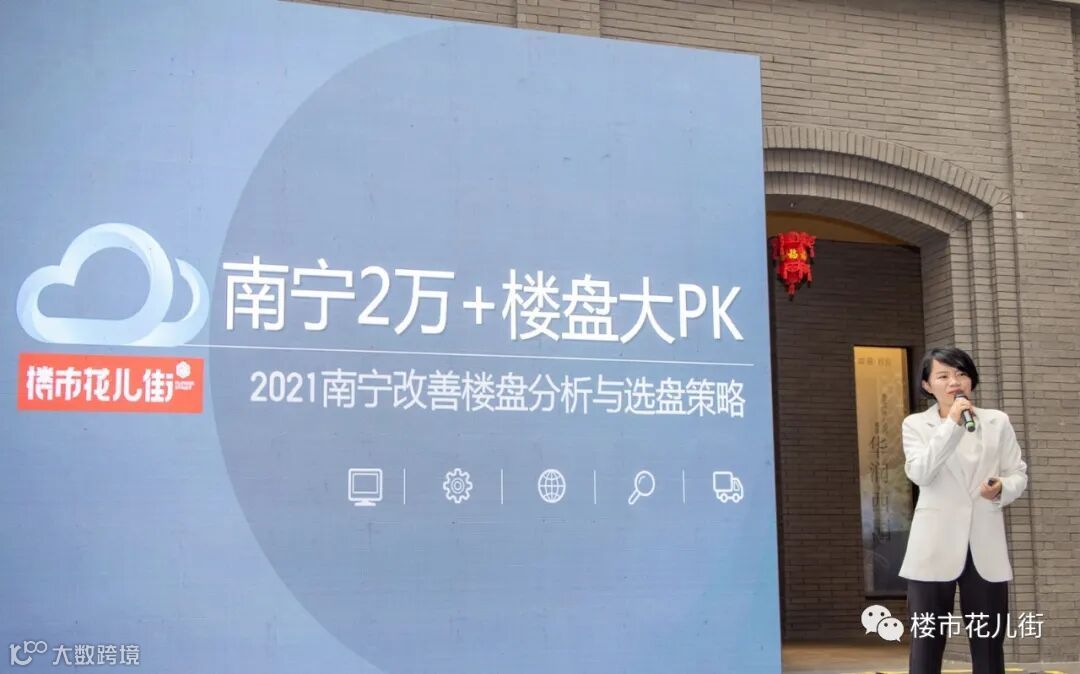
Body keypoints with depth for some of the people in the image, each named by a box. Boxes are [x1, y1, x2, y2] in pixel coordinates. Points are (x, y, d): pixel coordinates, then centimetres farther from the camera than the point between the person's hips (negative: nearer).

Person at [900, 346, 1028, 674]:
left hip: (985, 546, 2)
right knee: (926, 642, -1)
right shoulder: (916, 425, 4)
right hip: (936, 546, -2)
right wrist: (952, 424, -18)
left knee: (989, 644, 6)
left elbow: (1018, 474, 10)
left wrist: (1002, 488, -13)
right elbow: (920, 473, -12)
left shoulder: (997, 422, 10)